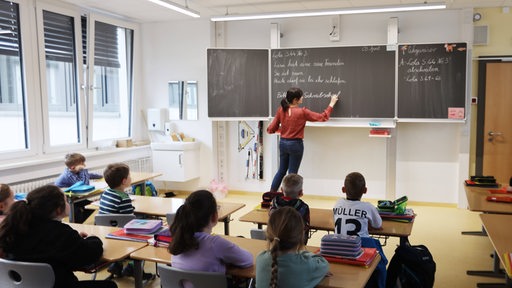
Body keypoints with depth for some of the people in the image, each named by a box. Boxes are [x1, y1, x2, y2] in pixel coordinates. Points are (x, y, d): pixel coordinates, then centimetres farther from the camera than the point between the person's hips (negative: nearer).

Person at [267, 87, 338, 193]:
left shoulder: (281, 110, -3)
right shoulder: (302, 112, -15)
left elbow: (270, 129, -3)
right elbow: (323, 117, -6)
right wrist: (332, 103, 4)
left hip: (283, 143, 5)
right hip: (295, 144, -5)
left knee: (281, 170, 19)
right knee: (292, 173, 7)